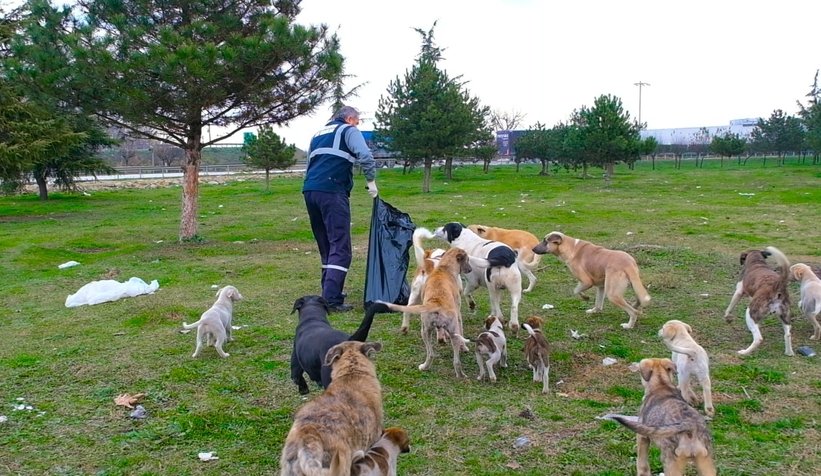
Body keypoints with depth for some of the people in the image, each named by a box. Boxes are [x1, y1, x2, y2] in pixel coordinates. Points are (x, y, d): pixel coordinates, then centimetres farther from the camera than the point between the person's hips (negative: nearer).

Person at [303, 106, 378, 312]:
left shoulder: (318, 134, 29)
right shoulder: (348, 130, 8)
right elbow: (365, 156, -8)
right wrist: (371, 181, 2)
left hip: (309, 189, 7)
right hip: (332, 191, -7)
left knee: (326, 246, 17)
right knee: (340, 247, -8)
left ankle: (329, 291, 22)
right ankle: (332, 300, -16)